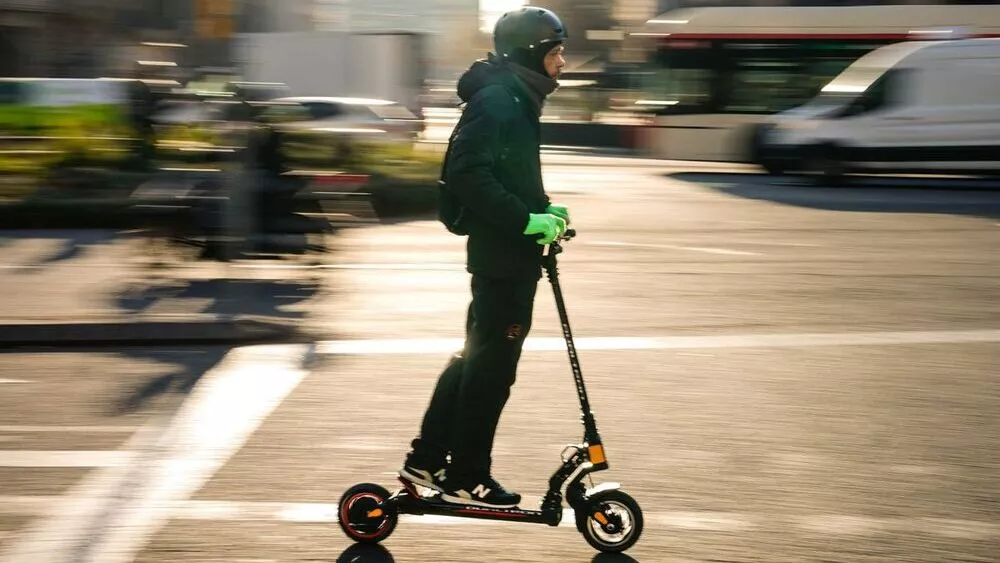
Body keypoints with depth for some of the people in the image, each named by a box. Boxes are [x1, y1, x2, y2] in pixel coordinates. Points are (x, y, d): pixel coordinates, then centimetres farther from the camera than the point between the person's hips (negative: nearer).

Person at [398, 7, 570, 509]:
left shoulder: (516, 100, 15)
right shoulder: (496, 100, -16)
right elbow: (468, 175, -26)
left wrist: (543, 210, 7)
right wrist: (528, 220, -24)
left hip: (508, 253, 10)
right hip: (503, 257, -10)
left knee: (477, 357, 16)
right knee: (492, 365, -2)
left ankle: (426, 460, 23)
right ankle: (466, 478, 6)